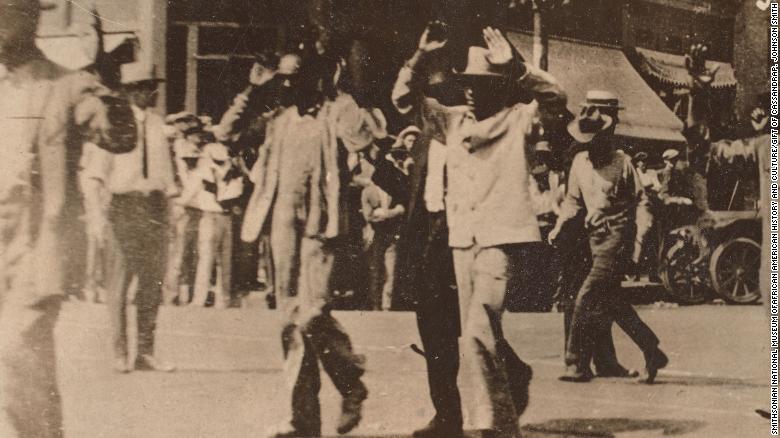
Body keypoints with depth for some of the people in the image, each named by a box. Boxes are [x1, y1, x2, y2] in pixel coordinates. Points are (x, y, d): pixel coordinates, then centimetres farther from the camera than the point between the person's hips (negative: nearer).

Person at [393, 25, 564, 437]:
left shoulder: (517, 118, -1)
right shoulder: (453, 119, 12)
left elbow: (556, 97, -18)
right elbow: (404, 98, 13)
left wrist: (513, 65, -21)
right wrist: (419, 56, -1)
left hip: (504, 240, -6)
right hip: (463, 240, 7)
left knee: (477, 334, -18)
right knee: (476, 337, 14)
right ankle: (514, 374, 42)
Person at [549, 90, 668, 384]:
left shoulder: (622, 163, -9)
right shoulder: (580, 162, 7)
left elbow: (642, 202, -6)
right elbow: (573, 199, 18)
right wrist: (559, 227, 4)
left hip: (616, 240, -7)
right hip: (595, 239, 7)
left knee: (586, 299, -12)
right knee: (611, 302, 11)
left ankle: (577, 364, -4)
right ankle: (653, 354, 24)